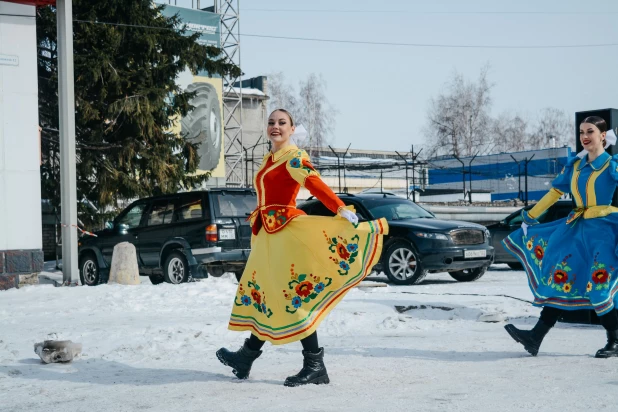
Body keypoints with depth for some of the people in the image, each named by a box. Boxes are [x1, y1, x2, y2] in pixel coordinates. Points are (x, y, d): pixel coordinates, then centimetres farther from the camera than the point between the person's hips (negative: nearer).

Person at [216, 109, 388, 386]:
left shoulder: (294, 157, -8)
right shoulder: (269, 160, 18)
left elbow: (314, 183, -25)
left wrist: (341, 209, -39)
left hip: (286, 229, -9)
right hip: (267, 233, 9)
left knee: (295, 294, -9)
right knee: (264, 293, 14)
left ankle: (315, 366, -7)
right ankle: (246, 356, 22)